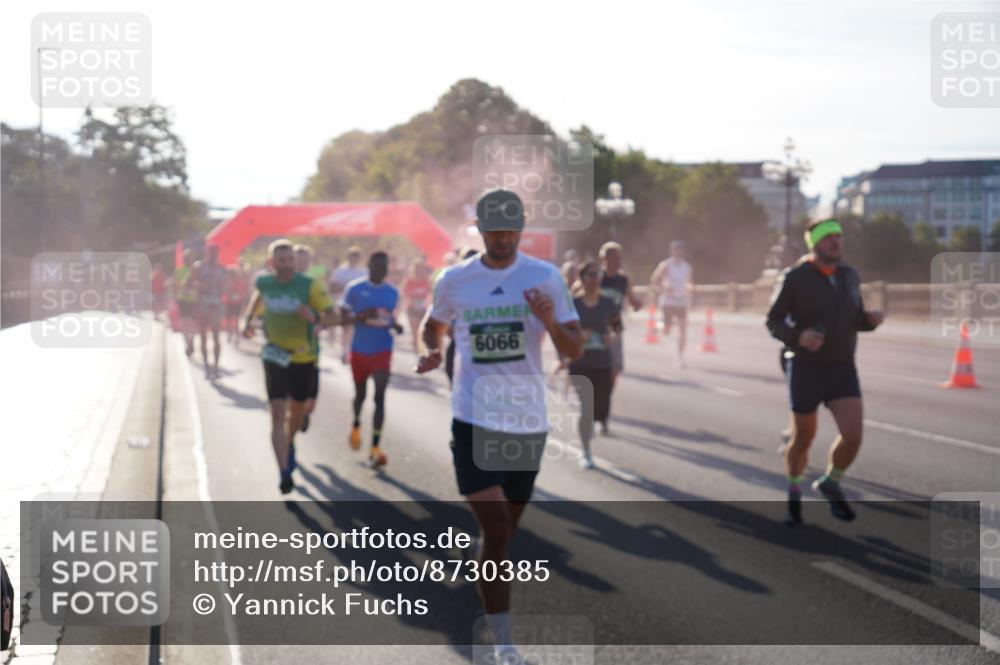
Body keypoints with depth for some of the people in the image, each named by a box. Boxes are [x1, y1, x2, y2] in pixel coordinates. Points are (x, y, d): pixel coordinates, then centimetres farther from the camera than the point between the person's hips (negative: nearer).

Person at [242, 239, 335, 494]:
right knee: (278, 416, -12)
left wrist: (315, 318, -36)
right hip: (275, 358, 0)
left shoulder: (310, 285, -13)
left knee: (297, 411, 19)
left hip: (304, 359, 0)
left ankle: (290, 443, 51)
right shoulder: (264, 283, -5)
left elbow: (330, 315, -13)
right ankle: (284, 473, -14)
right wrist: (247, 320, 4)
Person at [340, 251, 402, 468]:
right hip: (360, 350, -1)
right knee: (360, 394, 15)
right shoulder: (355, 288, -6)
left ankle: (375, 448, -14)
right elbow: (343, 316, -7)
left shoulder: (392, 292, 4)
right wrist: (361, 316, -26)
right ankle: (356, 425, 49)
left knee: (380, 397, -11)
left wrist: (395, 325, -6)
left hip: (382, 351, 1)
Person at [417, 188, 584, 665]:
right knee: (496, 532, -12)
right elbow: (433, 325, 21)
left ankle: (492, 608, 39)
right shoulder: (454, 280, 2)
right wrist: (431, 352, -1)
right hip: (474, 421, -1)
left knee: (507, 530, 15)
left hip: (528, 420, 2)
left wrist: (550, 322, -22)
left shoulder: (546, 278, -1)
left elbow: (575, 351, -1)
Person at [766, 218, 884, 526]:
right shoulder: (794, 278, -11)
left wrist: (871, 319, -8)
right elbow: (774, 322, -6)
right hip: (806, 370, -3)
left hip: (842, 371, 3)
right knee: (803, 440, 8)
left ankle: (830, 483, 18)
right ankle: (794, 492, 37)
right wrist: (798, 337, -26)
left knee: (852, 436, -12)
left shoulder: (849, 276, 5)